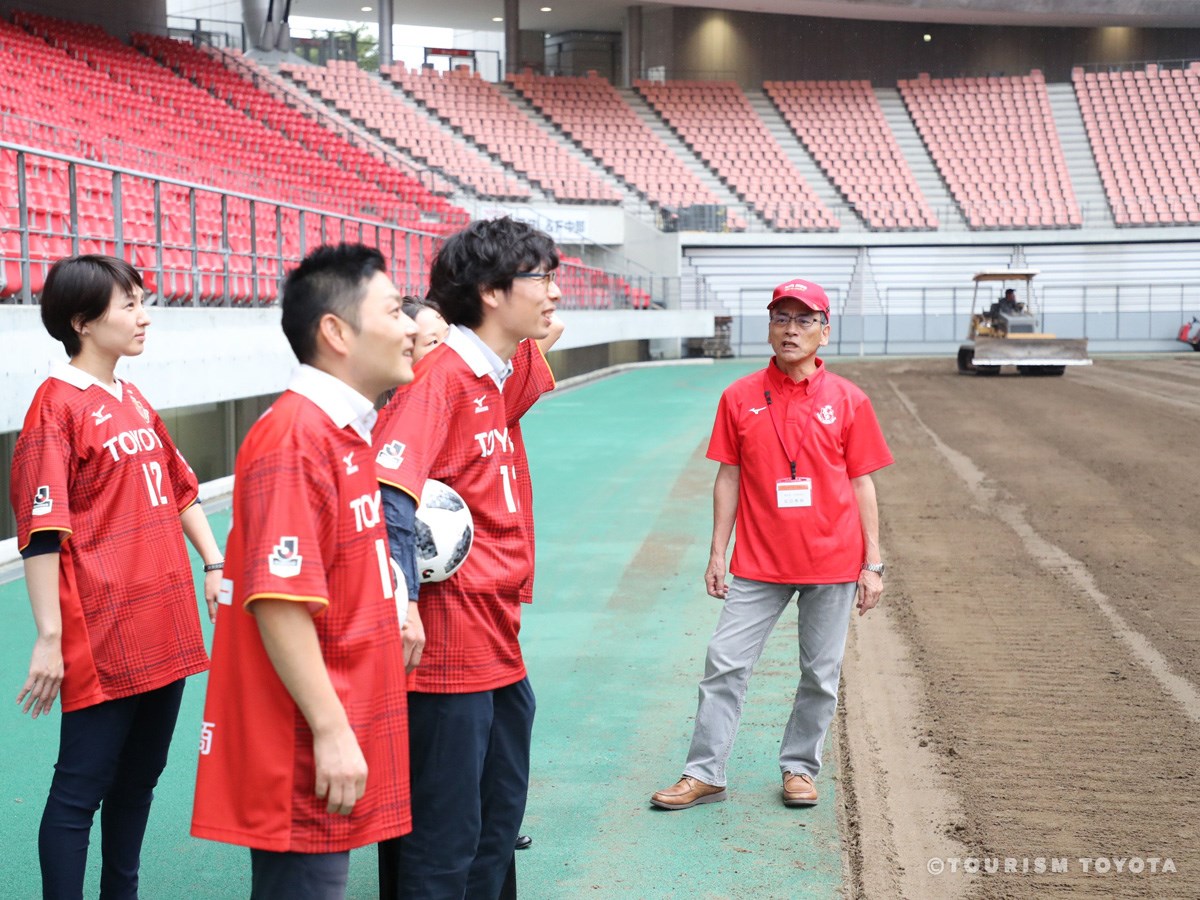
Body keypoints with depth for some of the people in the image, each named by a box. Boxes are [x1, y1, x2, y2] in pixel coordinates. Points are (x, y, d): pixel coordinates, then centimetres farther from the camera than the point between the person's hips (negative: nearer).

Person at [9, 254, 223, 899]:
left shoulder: (135, 403, 13)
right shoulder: (57, 404, -11)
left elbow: (180, 489, 23)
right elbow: (41, 531, -15)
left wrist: (214, 565, 15)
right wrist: (49, 639, -18)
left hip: (166, 634, 8)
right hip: (102, 640, -8)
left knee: (139, 777, 17)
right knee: (80, 789, 0)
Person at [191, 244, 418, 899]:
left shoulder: (349, 432, 13)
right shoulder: (296, 437, -19)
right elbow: (279, 602, -24)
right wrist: (332, 732, -22)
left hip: (336, 742, 10)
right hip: (307, 753, -10)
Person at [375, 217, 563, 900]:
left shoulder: (502, 376, 9)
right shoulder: (442, 376, -17)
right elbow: (390, 490, -26)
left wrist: (538, 346, 11)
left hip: (499, 643, 10)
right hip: (451, 641, -10)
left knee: (499, 819, 22)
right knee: (444, 840, 1)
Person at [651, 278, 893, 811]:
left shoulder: (848, 401, 0)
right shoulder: (740, 398, 2)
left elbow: (861, 484, 3)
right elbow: (728, 478, 5)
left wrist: (873, 562, 0)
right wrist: (717, 554, 2)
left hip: (833, 562, 0)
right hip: (759, 562, 0)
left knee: (821, 673, 8)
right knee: (725, 663, -1)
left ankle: (799, 768, 24)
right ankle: (704, 774, 8)